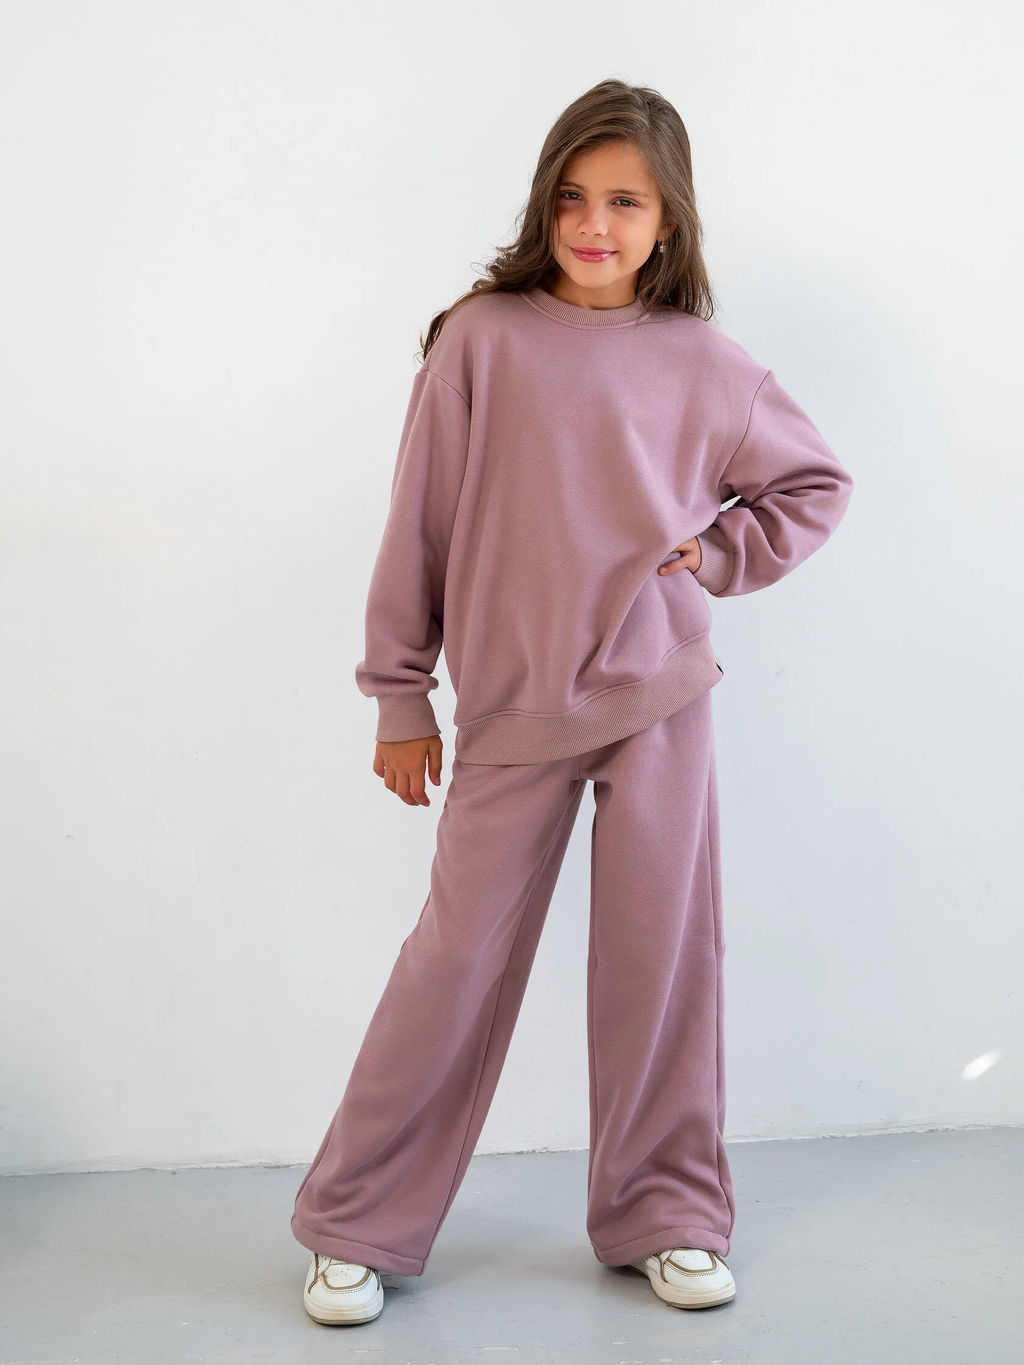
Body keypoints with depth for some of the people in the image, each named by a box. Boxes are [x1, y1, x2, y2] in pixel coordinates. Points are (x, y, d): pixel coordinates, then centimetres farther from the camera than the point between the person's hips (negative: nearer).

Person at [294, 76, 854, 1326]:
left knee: (662, 955, 7)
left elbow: (816, 484, 16)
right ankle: (357, 1227, 18)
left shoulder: (701, 363, 2)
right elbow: (421, 523, 0)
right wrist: (399, 697, 1)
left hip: (660, 703, 2)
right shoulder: (482, 339, -4)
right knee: (459, 958, 2)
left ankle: (664, 1218, 25)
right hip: (512, 709, -2)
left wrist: (719, 556, 1)